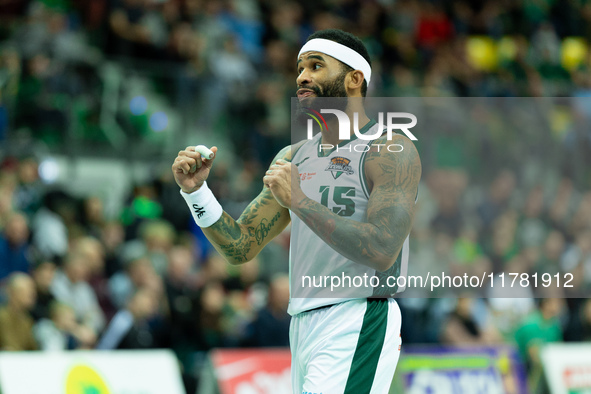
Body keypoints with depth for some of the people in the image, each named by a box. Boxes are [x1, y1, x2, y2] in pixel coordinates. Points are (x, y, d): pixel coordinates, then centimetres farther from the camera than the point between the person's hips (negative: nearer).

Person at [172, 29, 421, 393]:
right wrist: (195, 191, 0)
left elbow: (380, 251, -20)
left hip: (356, 331, -8)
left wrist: (298, 201, -18)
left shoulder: (391, 150, -6)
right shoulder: (294, 157, 17)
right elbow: (240, 248, 15)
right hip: (303, 328, 8)